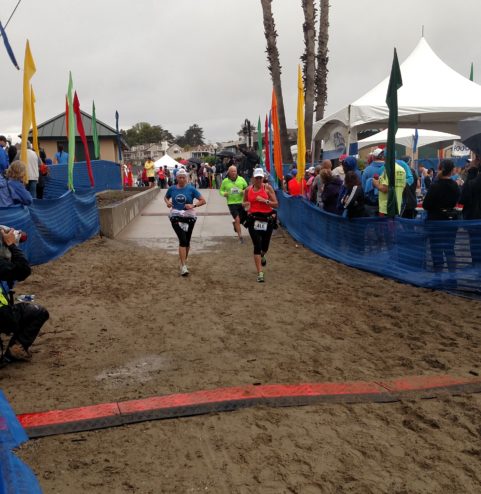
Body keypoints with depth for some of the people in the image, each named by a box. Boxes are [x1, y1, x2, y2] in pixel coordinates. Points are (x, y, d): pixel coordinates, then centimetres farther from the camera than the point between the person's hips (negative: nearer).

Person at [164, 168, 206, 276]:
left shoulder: (191, 189, -5)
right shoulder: (172, 189, 1)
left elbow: (203, 201, -5)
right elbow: (166, 197, 21)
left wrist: (193, 205, -20)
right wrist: (167, 202, -2)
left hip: (189, 217, 1)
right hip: (176, 217, -1)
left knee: (187, 241, 13)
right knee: (183, 240, -16)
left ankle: (184, 261, 37)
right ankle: (183, 266, -18)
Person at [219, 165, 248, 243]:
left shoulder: (241, 179, 2)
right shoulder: (225, 181, 1)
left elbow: (247, 188, 10)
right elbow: (221, 190, 11)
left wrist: (244, 191, -12)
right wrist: (224, 194, -11)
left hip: (241, 202, 2)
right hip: (231, 203, -2)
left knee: (243, 219, 8)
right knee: (237, 219, -9)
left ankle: (235, 224, 43)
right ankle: (240, 236, -1)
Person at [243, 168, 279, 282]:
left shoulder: (268, 188, -3)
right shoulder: (248, 190, 4)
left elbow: (276, 204, -4)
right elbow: (244, 203, 19)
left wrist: (264, 200, -18)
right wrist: (246, 205, -4)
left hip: (267, 219, 0)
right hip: (253, 220, 0)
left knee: (265, 246, 11)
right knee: (257, 246, -9)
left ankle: (262, 256, 51)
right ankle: (260, 273, -7)